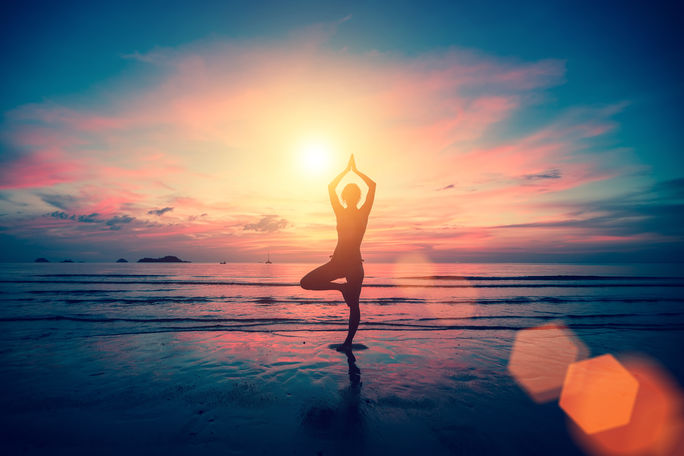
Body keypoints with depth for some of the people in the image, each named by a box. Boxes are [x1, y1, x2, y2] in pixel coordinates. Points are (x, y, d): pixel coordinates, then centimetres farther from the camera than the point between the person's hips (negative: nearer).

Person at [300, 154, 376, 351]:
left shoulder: (363, 213, 2)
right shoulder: (340, 212, 9)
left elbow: (372, 185, -5)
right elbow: (331, 187, 4)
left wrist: (356, 170, 5)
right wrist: (346, 170, 10)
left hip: (354, 262, -3)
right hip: (337, 260, 3)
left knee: (353, 304, 1)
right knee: (306, 282, -8)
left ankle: (348, 341, 15)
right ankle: (341, 287, 6)